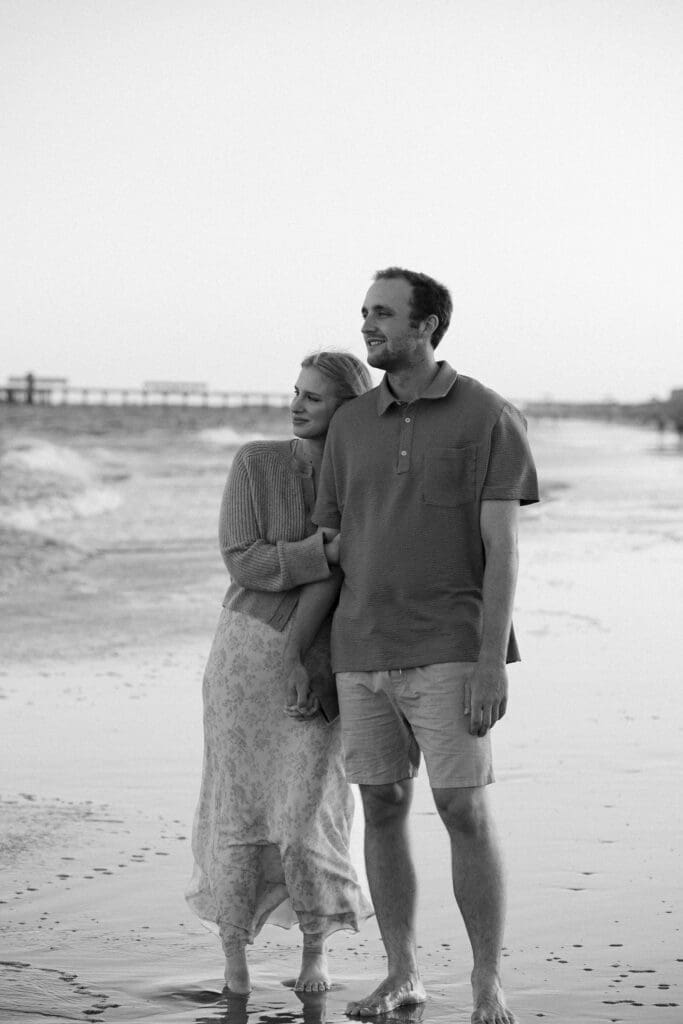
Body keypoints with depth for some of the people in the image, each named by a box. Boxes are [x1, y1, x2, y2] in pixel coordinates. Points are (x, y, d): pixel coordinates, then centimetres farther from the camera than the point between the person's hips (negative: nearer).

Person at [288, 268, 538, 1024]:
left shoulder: (488, 417, -5)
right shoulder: (351, 424, 10)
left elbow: (502, 548, -9)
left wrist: (492, 662, -16)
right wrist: (296, 653, 8)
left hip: (448, 652, -5)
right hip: (362, 651, 5)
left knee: (465, 812, -7)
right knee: (382, 808, 7)